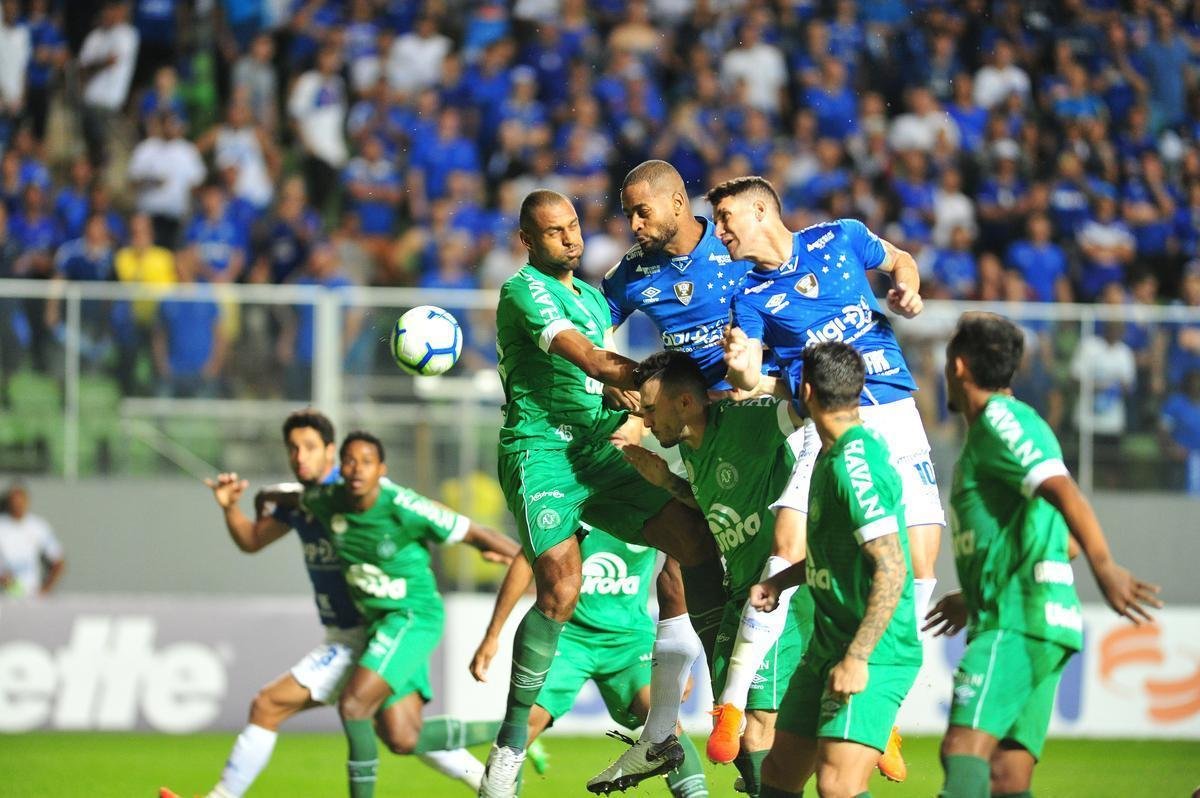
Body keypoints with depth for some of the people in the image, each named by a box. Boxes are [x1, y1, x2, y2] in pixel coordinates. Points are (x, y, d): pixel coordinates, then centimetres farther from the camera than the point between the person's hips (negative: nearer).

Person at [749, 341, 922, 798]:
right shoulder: (834, 455, 11)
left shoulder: (855, 465, -20)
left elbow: (891, 570, -25)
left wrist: (857, 658, -27)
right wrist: (780, 582, 15)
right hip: (827, 645, 10)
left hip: (873, 655, -10)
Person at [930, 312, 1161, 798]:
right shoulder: (994, 425, 24)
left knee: (964, 750, -22)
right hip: (1023, 620, 10)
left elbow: (1062, 489, -22)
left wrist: (1103, 566, -35)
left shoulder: (998, 418, -5)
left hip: (1018, 624, -10)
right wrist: (974, 598, 42)